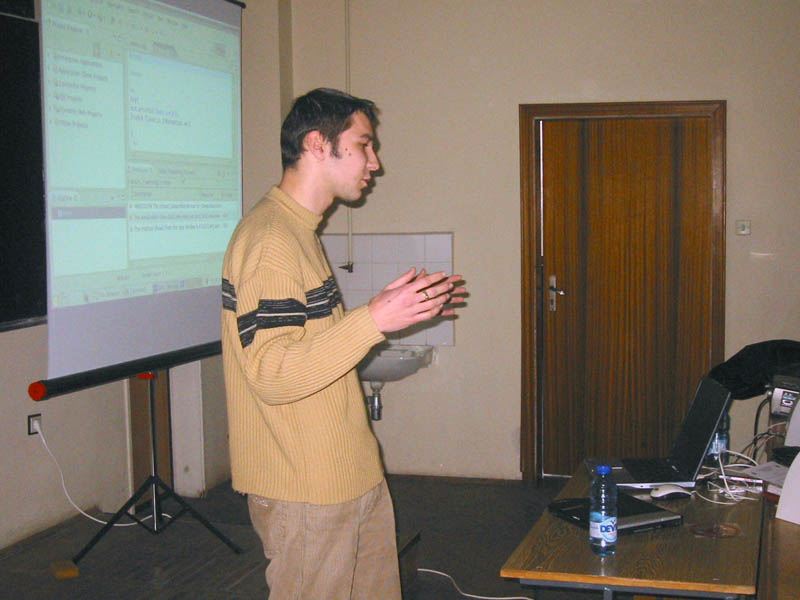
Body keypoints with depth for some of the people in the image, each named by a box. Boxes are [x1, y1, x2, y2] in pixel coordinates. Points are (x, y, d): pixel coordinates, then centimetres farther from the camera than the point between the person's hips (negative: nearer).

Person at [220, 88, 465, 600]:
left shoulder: (299, 231, 14)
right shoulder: (269, 241, -20)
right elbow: (272, 374, -27)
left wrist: (402, 311, 15)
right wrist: (373, 321, -31)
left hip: (347, 473, 10)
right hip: (305, 487, -10)